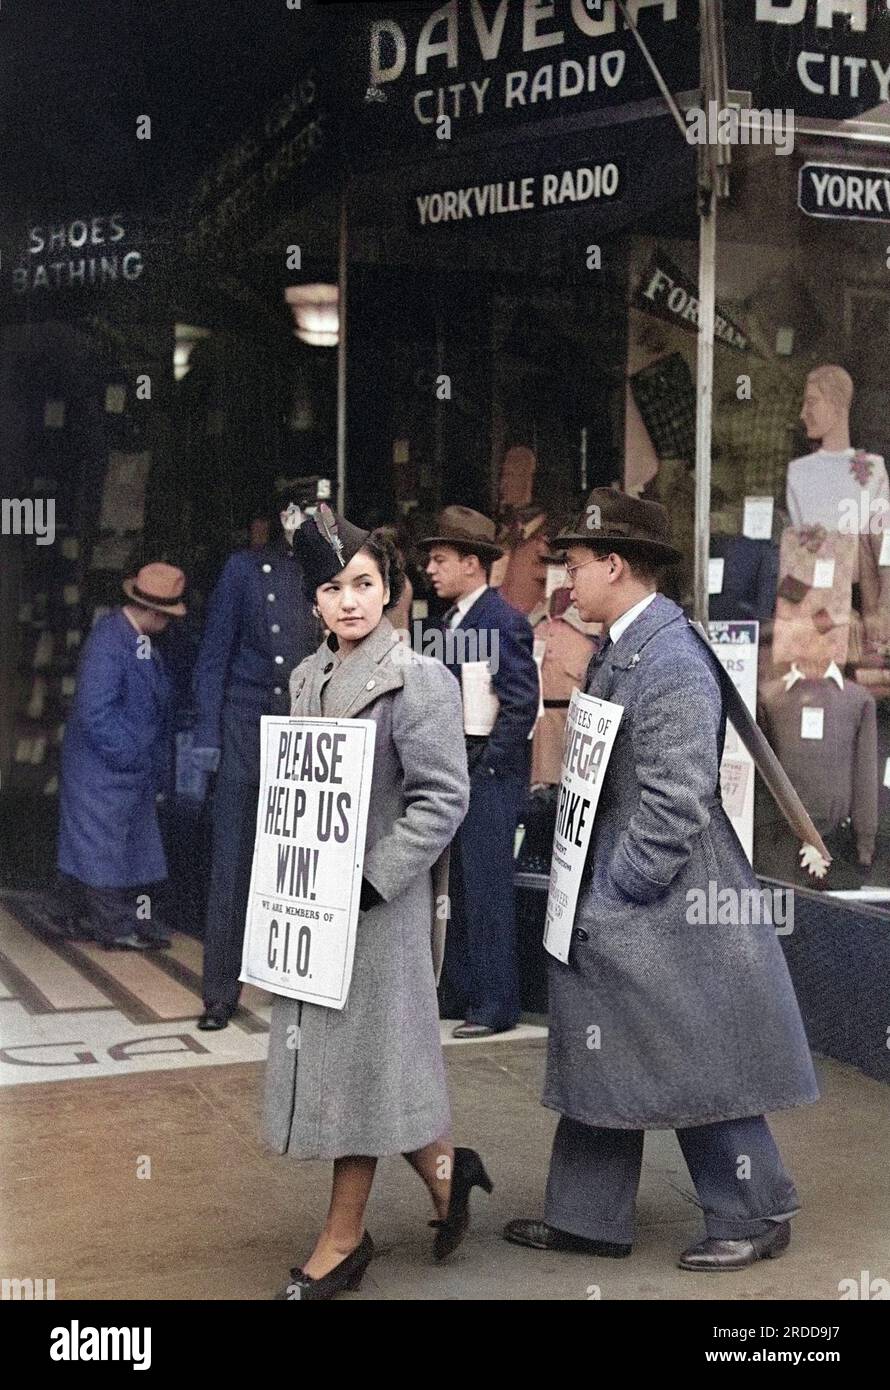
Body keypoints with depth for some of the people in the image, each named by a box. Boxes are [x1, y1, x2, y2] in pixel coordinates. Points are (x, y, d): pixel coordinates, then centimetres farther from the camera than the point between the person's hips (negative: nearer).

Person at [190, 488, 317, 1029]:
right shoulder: (247, 568, 3)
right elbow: (215, 652, 3)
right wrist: (207, 734, -3)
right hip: (247, 733, -1)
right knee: (232, 867, 2)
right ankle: (220, 995, 10)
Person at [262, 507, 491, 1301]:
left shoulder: (418, 680, -11)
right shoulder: (307, 678, 10)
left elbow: (443, 799, -15)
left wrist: (370, 881, -19)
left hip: (380, 901, -7)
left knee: (361, 1055, 2)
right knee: (331, 1057, 12)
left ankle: (344, 1238, 16)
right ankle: (444, 1173, 30)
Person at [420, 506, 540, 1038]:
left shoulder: (503, 620, -14)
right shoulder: (453, 620, 13)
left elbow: (523, 702, -18)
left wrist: (486, 765, -16)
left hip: (489, 775, -9)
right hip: (456, 771, 9)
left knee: (488, 889, -3)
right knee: (459, 889, 15)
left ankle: (496, 1004, 6)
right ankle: (461, 993, 25)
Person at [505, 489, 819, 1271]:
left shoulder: (671, 661, -20)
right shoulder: (620, 652, 9)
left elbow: (675, 803, -24)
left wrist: (612, 898, -17)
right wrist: (590, 896, 12)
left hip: (665, 913, -10)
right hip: (611, 905, 10)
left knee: (696, 1068, 4)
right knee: (599, 1058, 16)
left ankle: (755, 1219, 21)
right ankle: (587, 1218, 28)